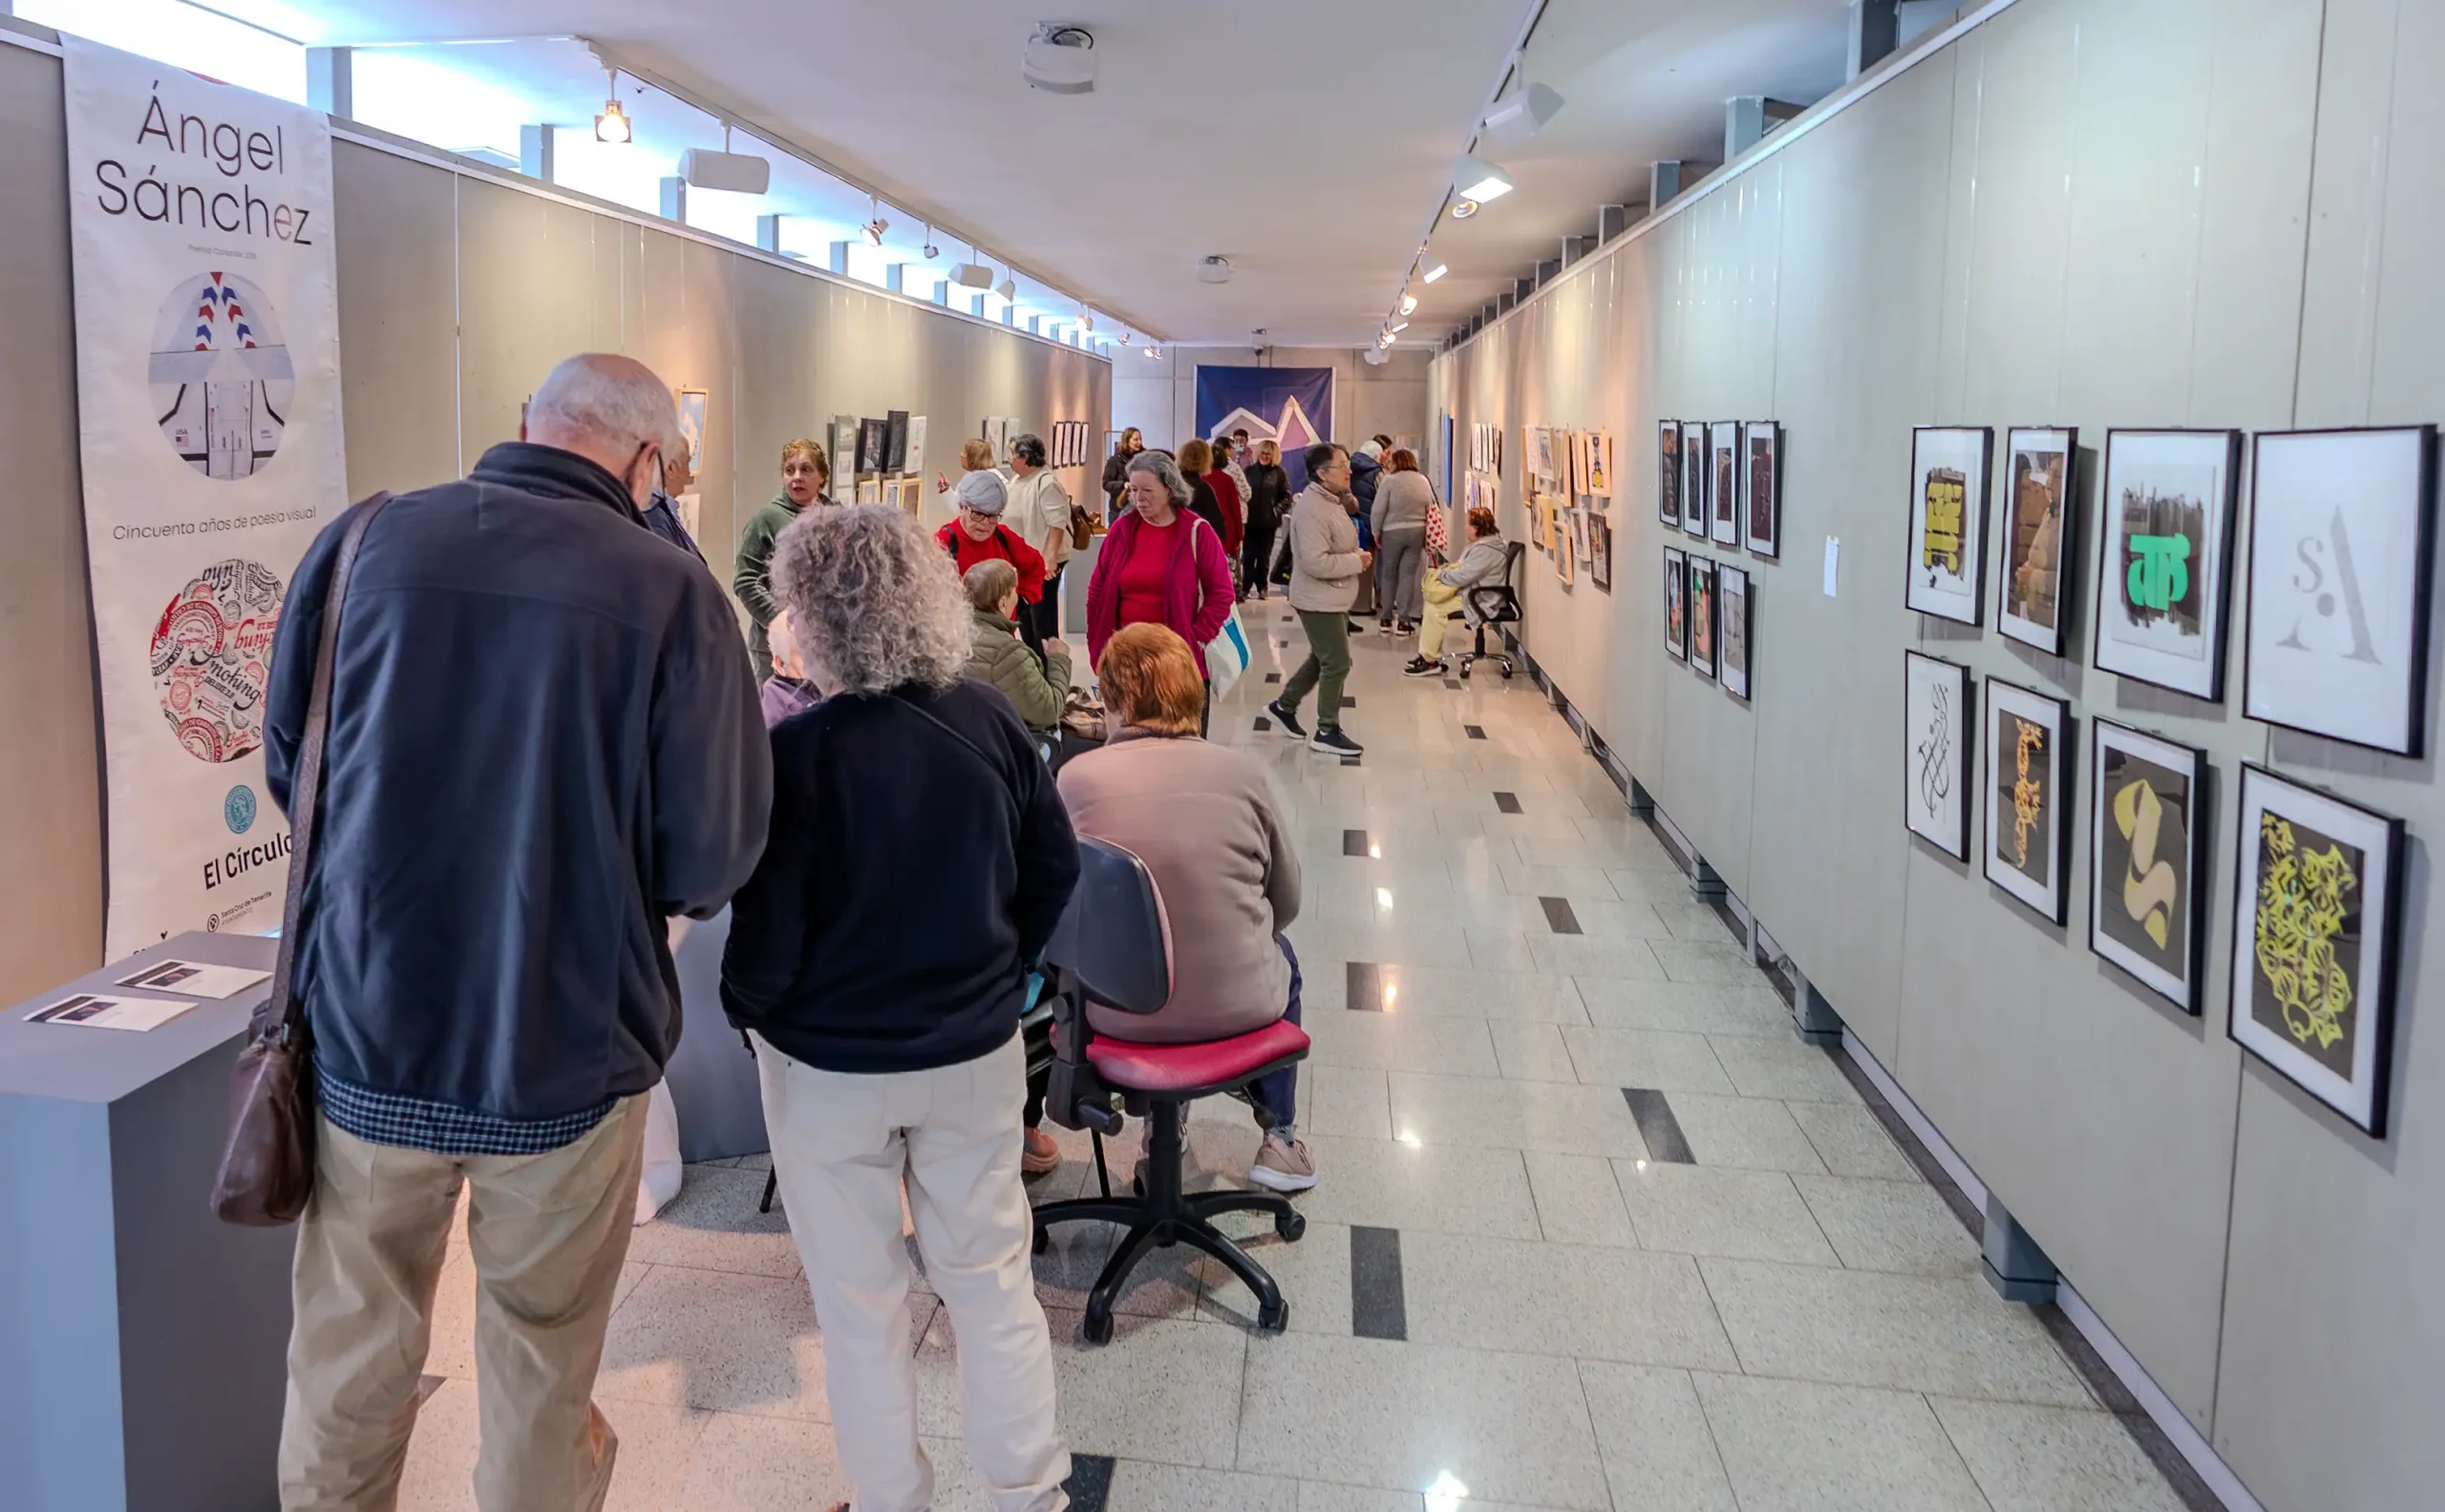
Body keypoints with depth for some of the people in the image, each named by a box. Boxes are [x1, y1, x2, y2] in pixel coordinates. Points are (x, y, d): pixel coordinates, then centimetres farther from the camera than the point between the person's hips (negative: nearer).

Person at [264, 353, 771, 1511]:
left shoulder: (361, 541, -6)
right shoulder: (669, 591, -14)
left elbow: (286, 763, 6)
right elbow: (712, 860, -13)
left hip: (366, 1033, 3)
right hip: (565, 1051, -2)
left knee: (347, 1359, 20)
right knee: (539, 1372, 17)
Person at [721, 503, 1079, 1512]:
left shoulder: (794, 753, -22)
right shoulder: (988, 721, -11)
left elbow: (768, 936, -17)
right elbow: (1056, 868, 0)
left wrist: (746, 1010, 4)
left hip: (830, 1069, -3)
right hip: (978, 1051, 4)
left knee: (860, 1304, 15)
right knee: (992, 1275, 18)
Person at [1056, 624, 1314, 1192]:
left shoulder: (1076, 777, -11)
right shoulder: (1241, 771, -11)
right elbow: (1287, 900, 1)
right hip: (1237, 1003, -1)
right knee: (1280, 953, 34)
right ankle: (1279, 1136, 39)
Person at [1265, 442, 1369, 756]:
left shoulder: (1329, 501, 10)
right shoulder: (1313, 509, -24)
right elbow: (1315, 562, -32)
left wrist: (1355, 558, 3)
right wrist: (1356, 562, -21)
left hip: (1332, 598, 11)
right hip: (1319, 600, -11)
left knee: (1322, 658, 20)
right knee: (1337, 664, -5)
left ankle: (1284, 706, 35)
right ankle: (1327, 732, 6)